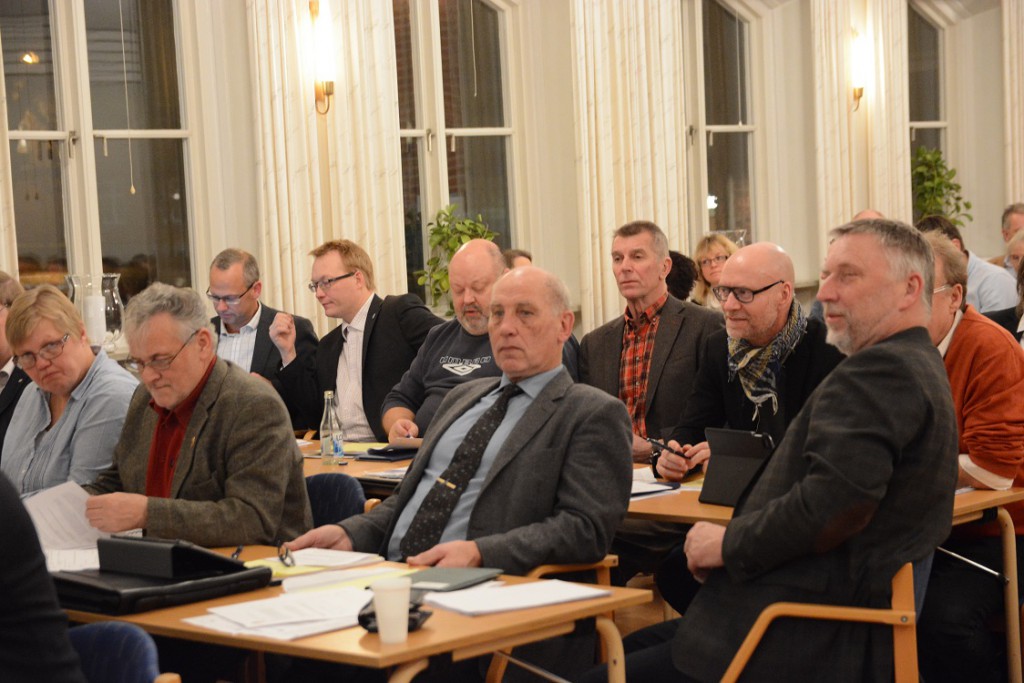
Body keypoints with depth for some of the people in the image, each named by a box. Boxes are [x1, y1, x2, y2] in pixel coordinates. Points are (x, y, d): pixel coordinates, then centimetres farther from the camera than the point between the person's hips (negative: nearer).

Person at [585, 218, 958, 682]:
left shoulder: (882, 369, -16)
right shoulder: (919, 366, 18)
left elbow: (835, 500, -28)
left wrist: (730, 543, -13)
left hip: (810, 644, -11)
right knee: (636, 645, 18)